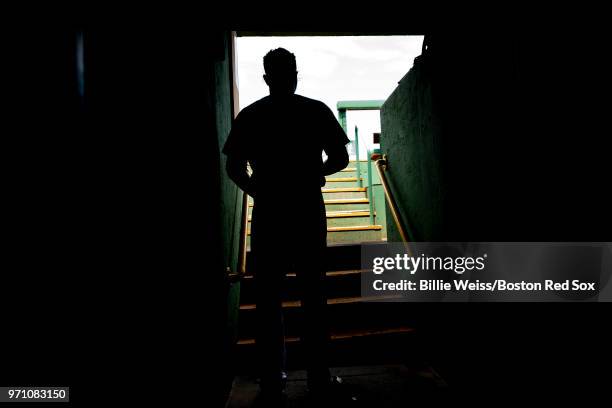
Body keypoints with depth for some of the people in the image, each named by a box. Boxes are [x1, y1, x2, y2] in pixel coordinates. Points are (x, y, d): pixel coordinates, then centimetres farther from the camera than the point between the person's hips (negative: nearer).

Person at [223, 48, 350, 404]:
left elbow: (234, 168, 1)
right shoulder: (317, 111, 2)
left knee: (269, 299, 8)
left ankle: (272, 379, 17)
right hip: (308, 213, 0)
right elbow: (340, 159, 1)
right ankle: (319, 377, 14)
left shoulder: (249, 115, 5)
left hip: (267, 215, 1)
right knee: (313, 297, 7)